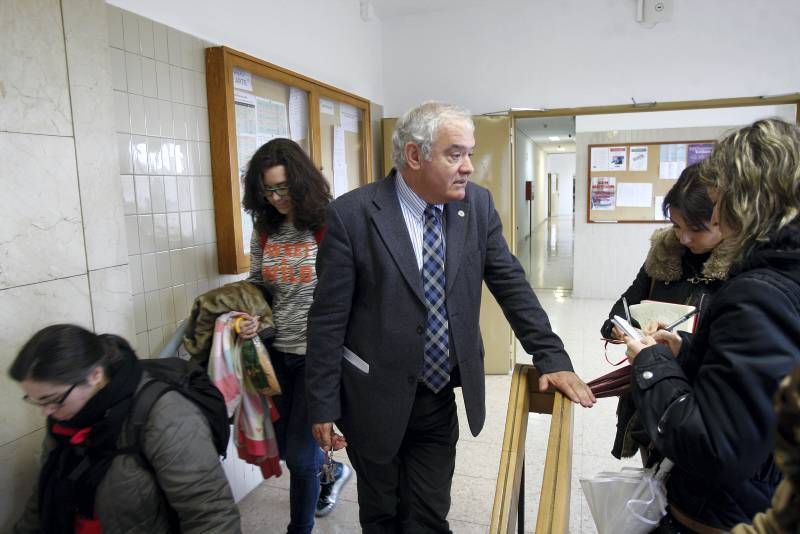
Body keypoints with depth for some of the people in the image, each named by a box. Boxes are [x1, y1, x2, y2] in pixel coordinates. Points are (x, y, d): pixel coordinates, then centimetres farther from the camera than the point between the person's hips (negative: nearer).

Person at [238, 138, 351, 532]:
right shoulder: (264, 230, 2)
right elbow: (256, 285, 13)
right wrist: (250, 317, -8)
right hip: (277, 352, 6)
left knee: (299, 453, 4)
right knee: (282, 444, 21)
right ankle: (332, 472, 53)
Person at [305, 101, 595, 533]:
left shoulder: (477, 204, -3)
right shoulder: (352, 215, -16)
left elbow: (511, 284, 3)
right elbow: (327, 319, -12)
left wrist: (551, 358, -2)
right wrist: (323, 406, -8)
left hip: (440, 399, 3)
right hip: (375, 401, -2)